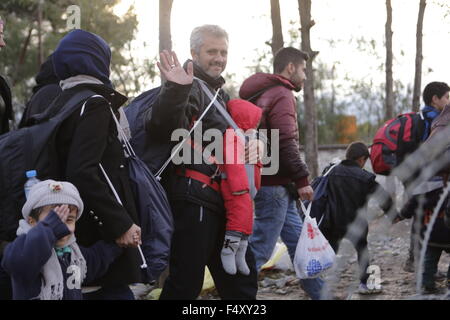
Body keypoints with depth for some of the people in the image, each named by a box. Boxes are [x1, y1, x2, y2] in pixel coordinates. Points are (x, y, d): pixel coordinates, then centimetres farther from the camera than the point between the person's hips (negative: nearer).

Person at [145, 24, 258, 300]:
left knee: (242, 281, 16)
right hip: (194, 197, -10)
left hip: (218, 201, 10)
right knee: (186, 283, -9)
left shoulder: (221, 93, 21)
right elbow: (163, 129, -26)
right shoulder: (192, 86, -8)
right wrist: (175, 90, -41)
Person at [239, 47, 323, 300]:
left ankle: (320, 293, 20)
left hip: (276, 185, 10)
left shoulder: (264, 94, 20)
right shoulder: (282, 96, -11)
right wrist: (302, 178, -17)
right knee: (261, 247, -7)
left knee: (298, 241, 14)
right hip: (274, 185, -10)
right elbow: (286, 142, -22)